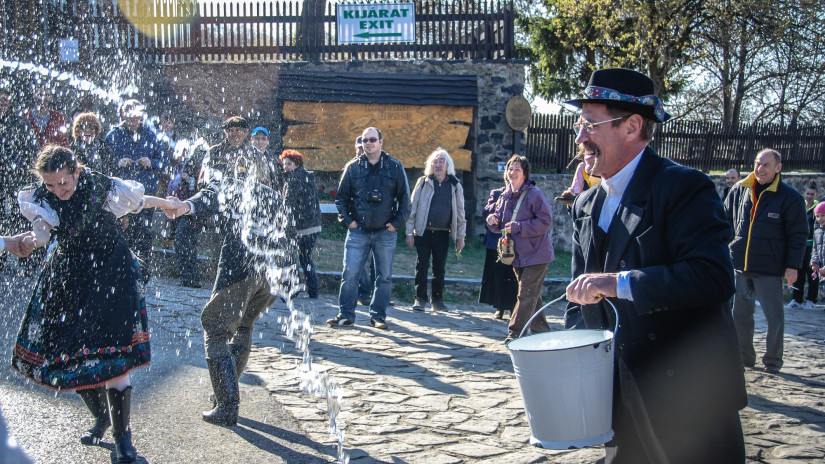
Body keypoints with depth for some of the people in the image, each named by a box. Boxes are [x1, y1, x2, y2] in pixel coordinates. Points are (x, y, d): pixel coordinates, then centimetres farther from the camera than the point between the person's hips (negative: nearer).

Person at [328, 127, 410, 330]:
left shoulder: (395, 167, 3)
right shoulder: (353, 167, 5)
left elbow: (404, 197, 6)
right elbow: (341, 196, 11)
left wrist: (397, 222, -1)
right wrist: (347, 219, 0)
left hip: (385, 232, 0)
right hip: (358, 231, 0)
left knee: (384, 277, 5)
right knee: (349, 274, -4)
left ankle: (378, 315, 15)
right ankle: (346, 314, 5)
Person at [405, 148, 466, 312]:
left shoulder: (455, 186, 6)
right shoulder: (423, 182, 2)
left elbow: (460, 213, 9)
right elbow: (412, 207, 3)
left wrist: (460, 237, 6)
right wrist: (410, 232, -2)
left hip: (443, 234, 1)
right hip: (423, 232, -1)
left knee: (440, 268, 8)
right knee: (421, 266, -2)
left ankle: (437, 299, 19)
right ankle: (420, 298, 7)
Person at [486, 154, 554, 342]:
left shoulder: (534, 194, -14)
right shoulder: (505, 196, 8)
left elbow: (545, 221, -18)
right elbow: (500, 226, 15)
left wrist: (518, 227, -22)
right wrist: (493, 221, -9)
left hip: (536, 254, -8)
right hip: (518, 255, 8)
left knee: (526, 296, -8)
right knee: (532, 297, 16)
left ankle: (514, 333, -5)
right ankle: (541, 330, 28)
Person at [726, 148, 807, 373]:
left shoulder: (790, 198, -5)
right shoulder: (739, 191, 4)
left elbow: (798, 235, -2)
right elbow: (726, 221, 16)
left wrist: (793, 265, -7)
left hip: (769, 268, -4)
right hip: (740, 265, 4)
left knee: (774, 317, 1)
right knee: (740, 313, 11)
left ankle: (772, 361, 16)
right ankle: (743, 356, 25)